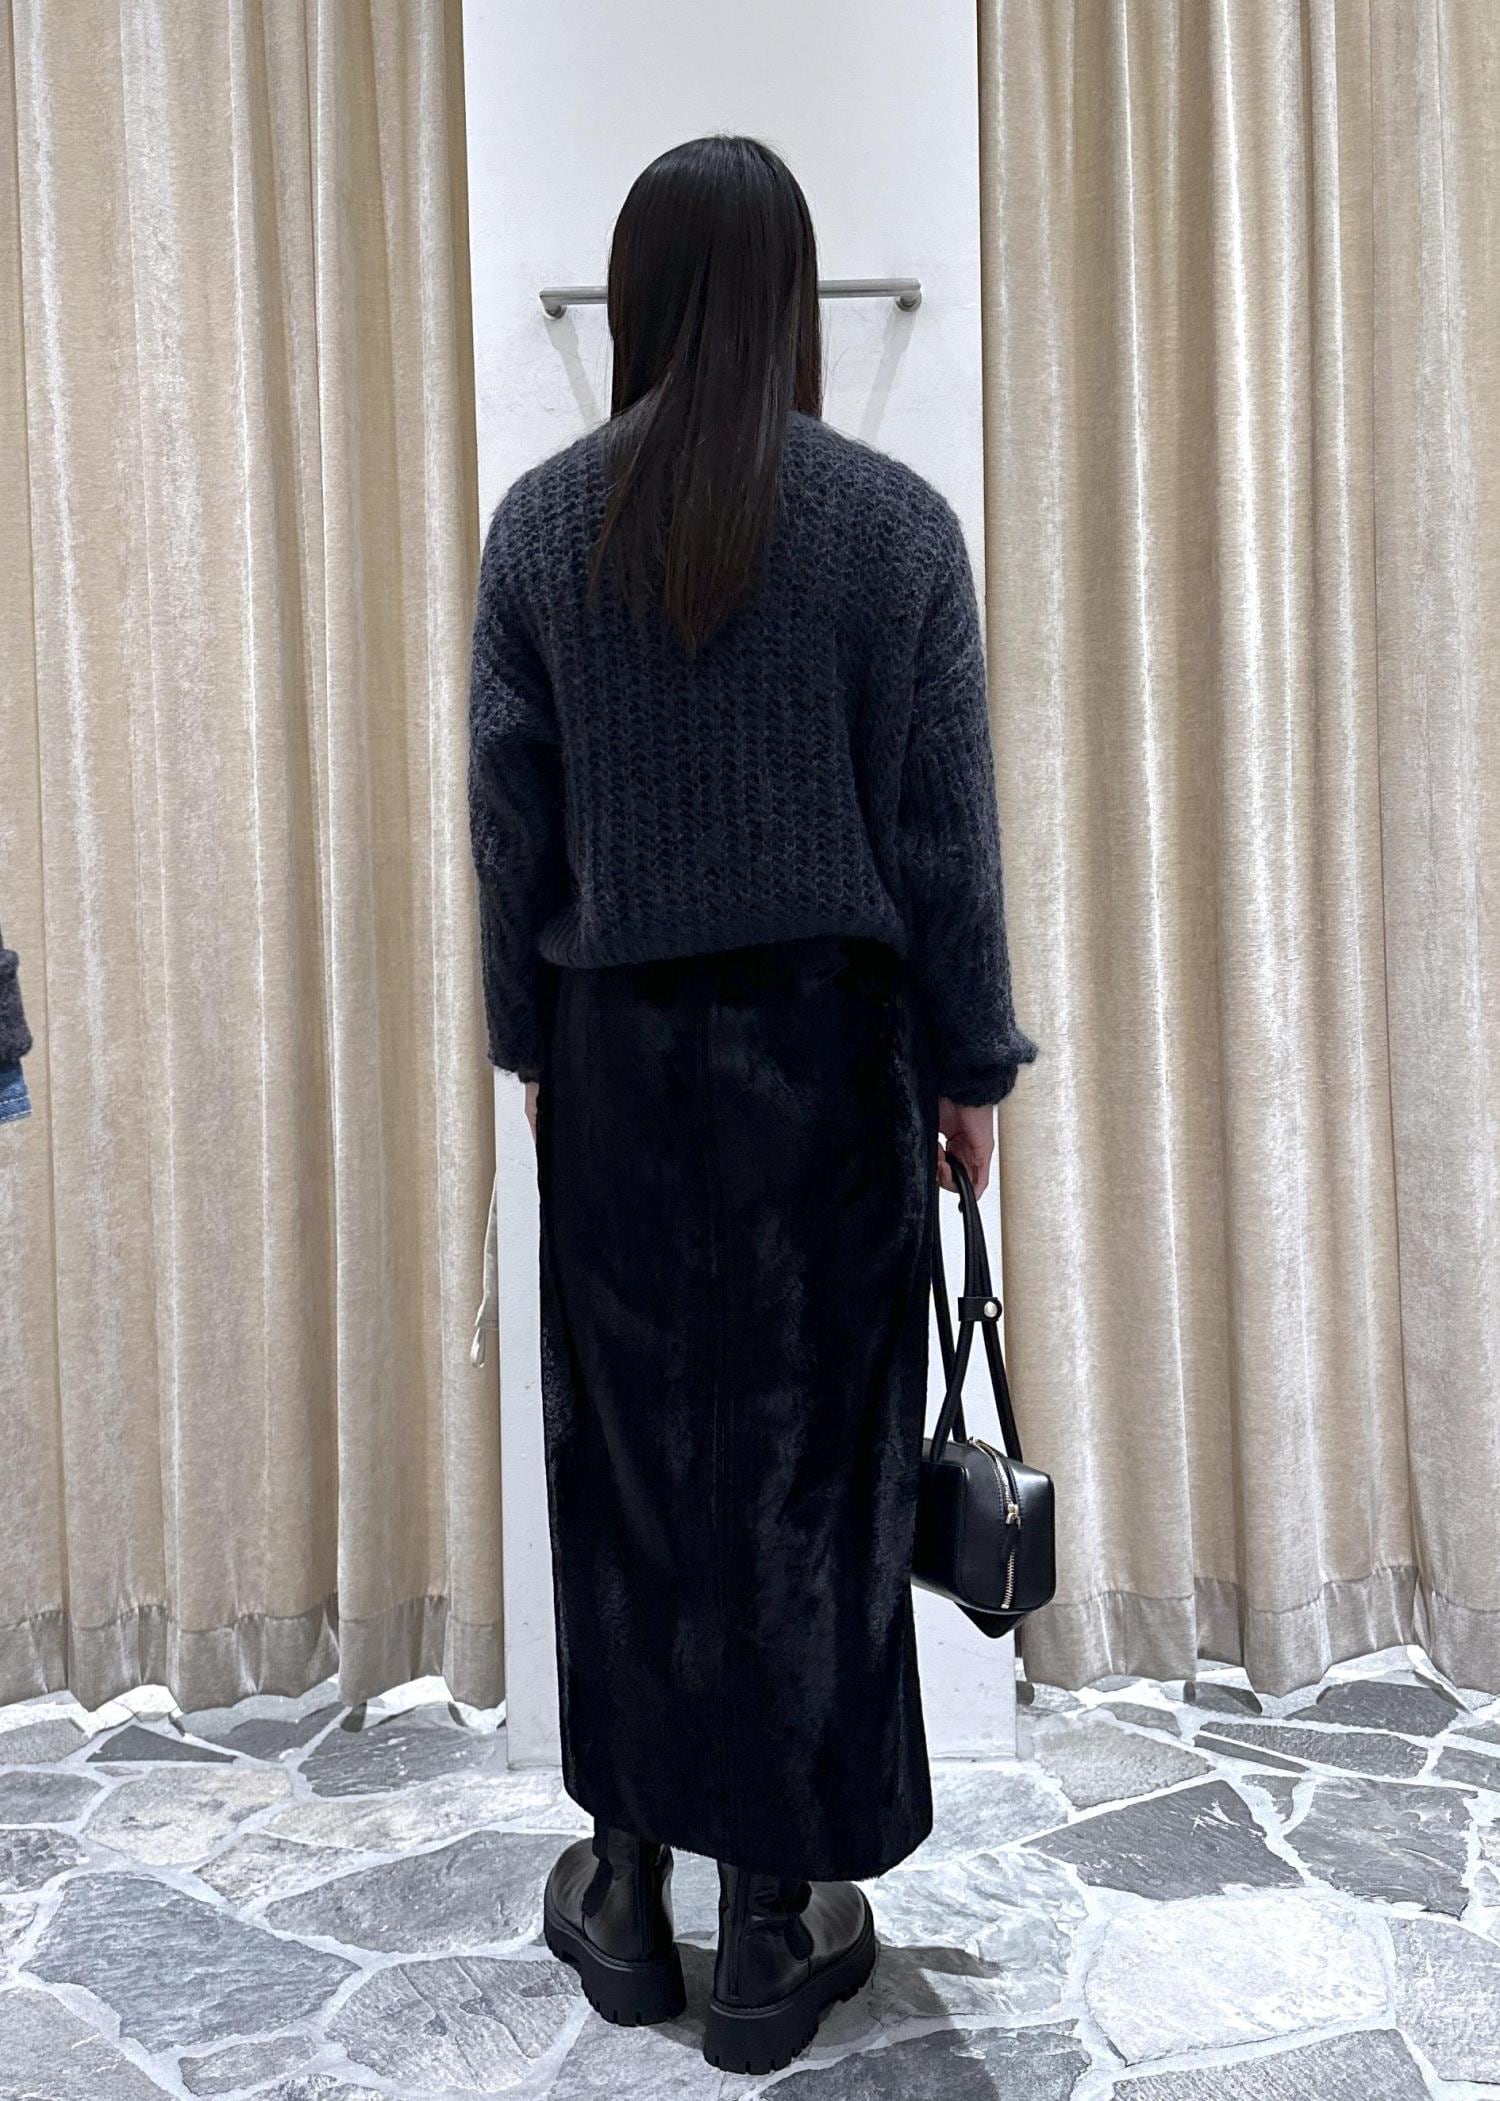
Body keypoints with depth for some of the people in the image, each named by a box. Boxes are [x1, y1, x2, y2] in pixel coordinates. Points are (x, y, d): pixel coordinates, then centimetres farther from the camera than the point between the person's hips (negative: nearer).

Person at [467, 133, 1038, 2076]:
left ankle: (632, 1884, 26)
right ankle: (779, 1926, 20)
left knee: (625, 1443, 13)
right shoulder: (897, 521, -4)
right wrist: (970, 1064, 4)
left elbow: (510, 815, 2)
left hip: (617, 1045, 2)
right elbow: (945, 823, -4)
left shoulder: (542, 520, 1)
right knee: (808, 1455, 7)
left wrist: (529, 1039, 12)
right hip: (830, 1041, -1)